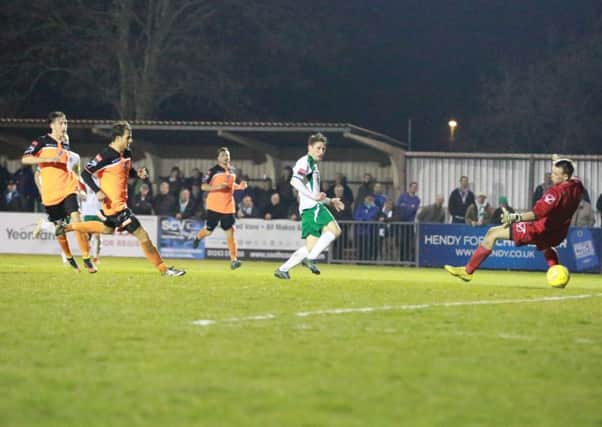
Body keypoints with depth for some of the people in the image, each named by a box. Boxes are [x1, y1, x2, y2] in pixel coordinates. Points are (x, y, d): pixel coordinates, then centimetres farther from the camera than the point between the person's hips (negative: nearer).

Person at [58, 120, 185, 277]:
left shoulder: (127, 154, 4)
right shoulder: (106, 156, -21)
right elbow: (86, 173, -17)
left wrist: (138, 173, 2)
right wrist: (98, 191, -28)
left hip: (121, 202, 10)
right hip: (114, 204, -10)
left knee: (107, 229, 35)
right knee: (142, 235, -10)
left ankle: (68, 227, 44)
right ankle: (163, 269, -3)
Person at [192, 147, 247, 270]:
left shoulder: (232, 171, 11)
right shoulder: (213, 171, -7)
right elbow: (203, 186, -9)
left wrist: (239, 186, 6)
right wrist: (217, 187, -24)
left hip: (228, 207, 4)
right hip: (214, 206, -4)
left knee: (230, 232, -6)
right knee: (209, 230, 4)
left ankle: (233, 260, -9)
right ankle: (198, 238, 41)